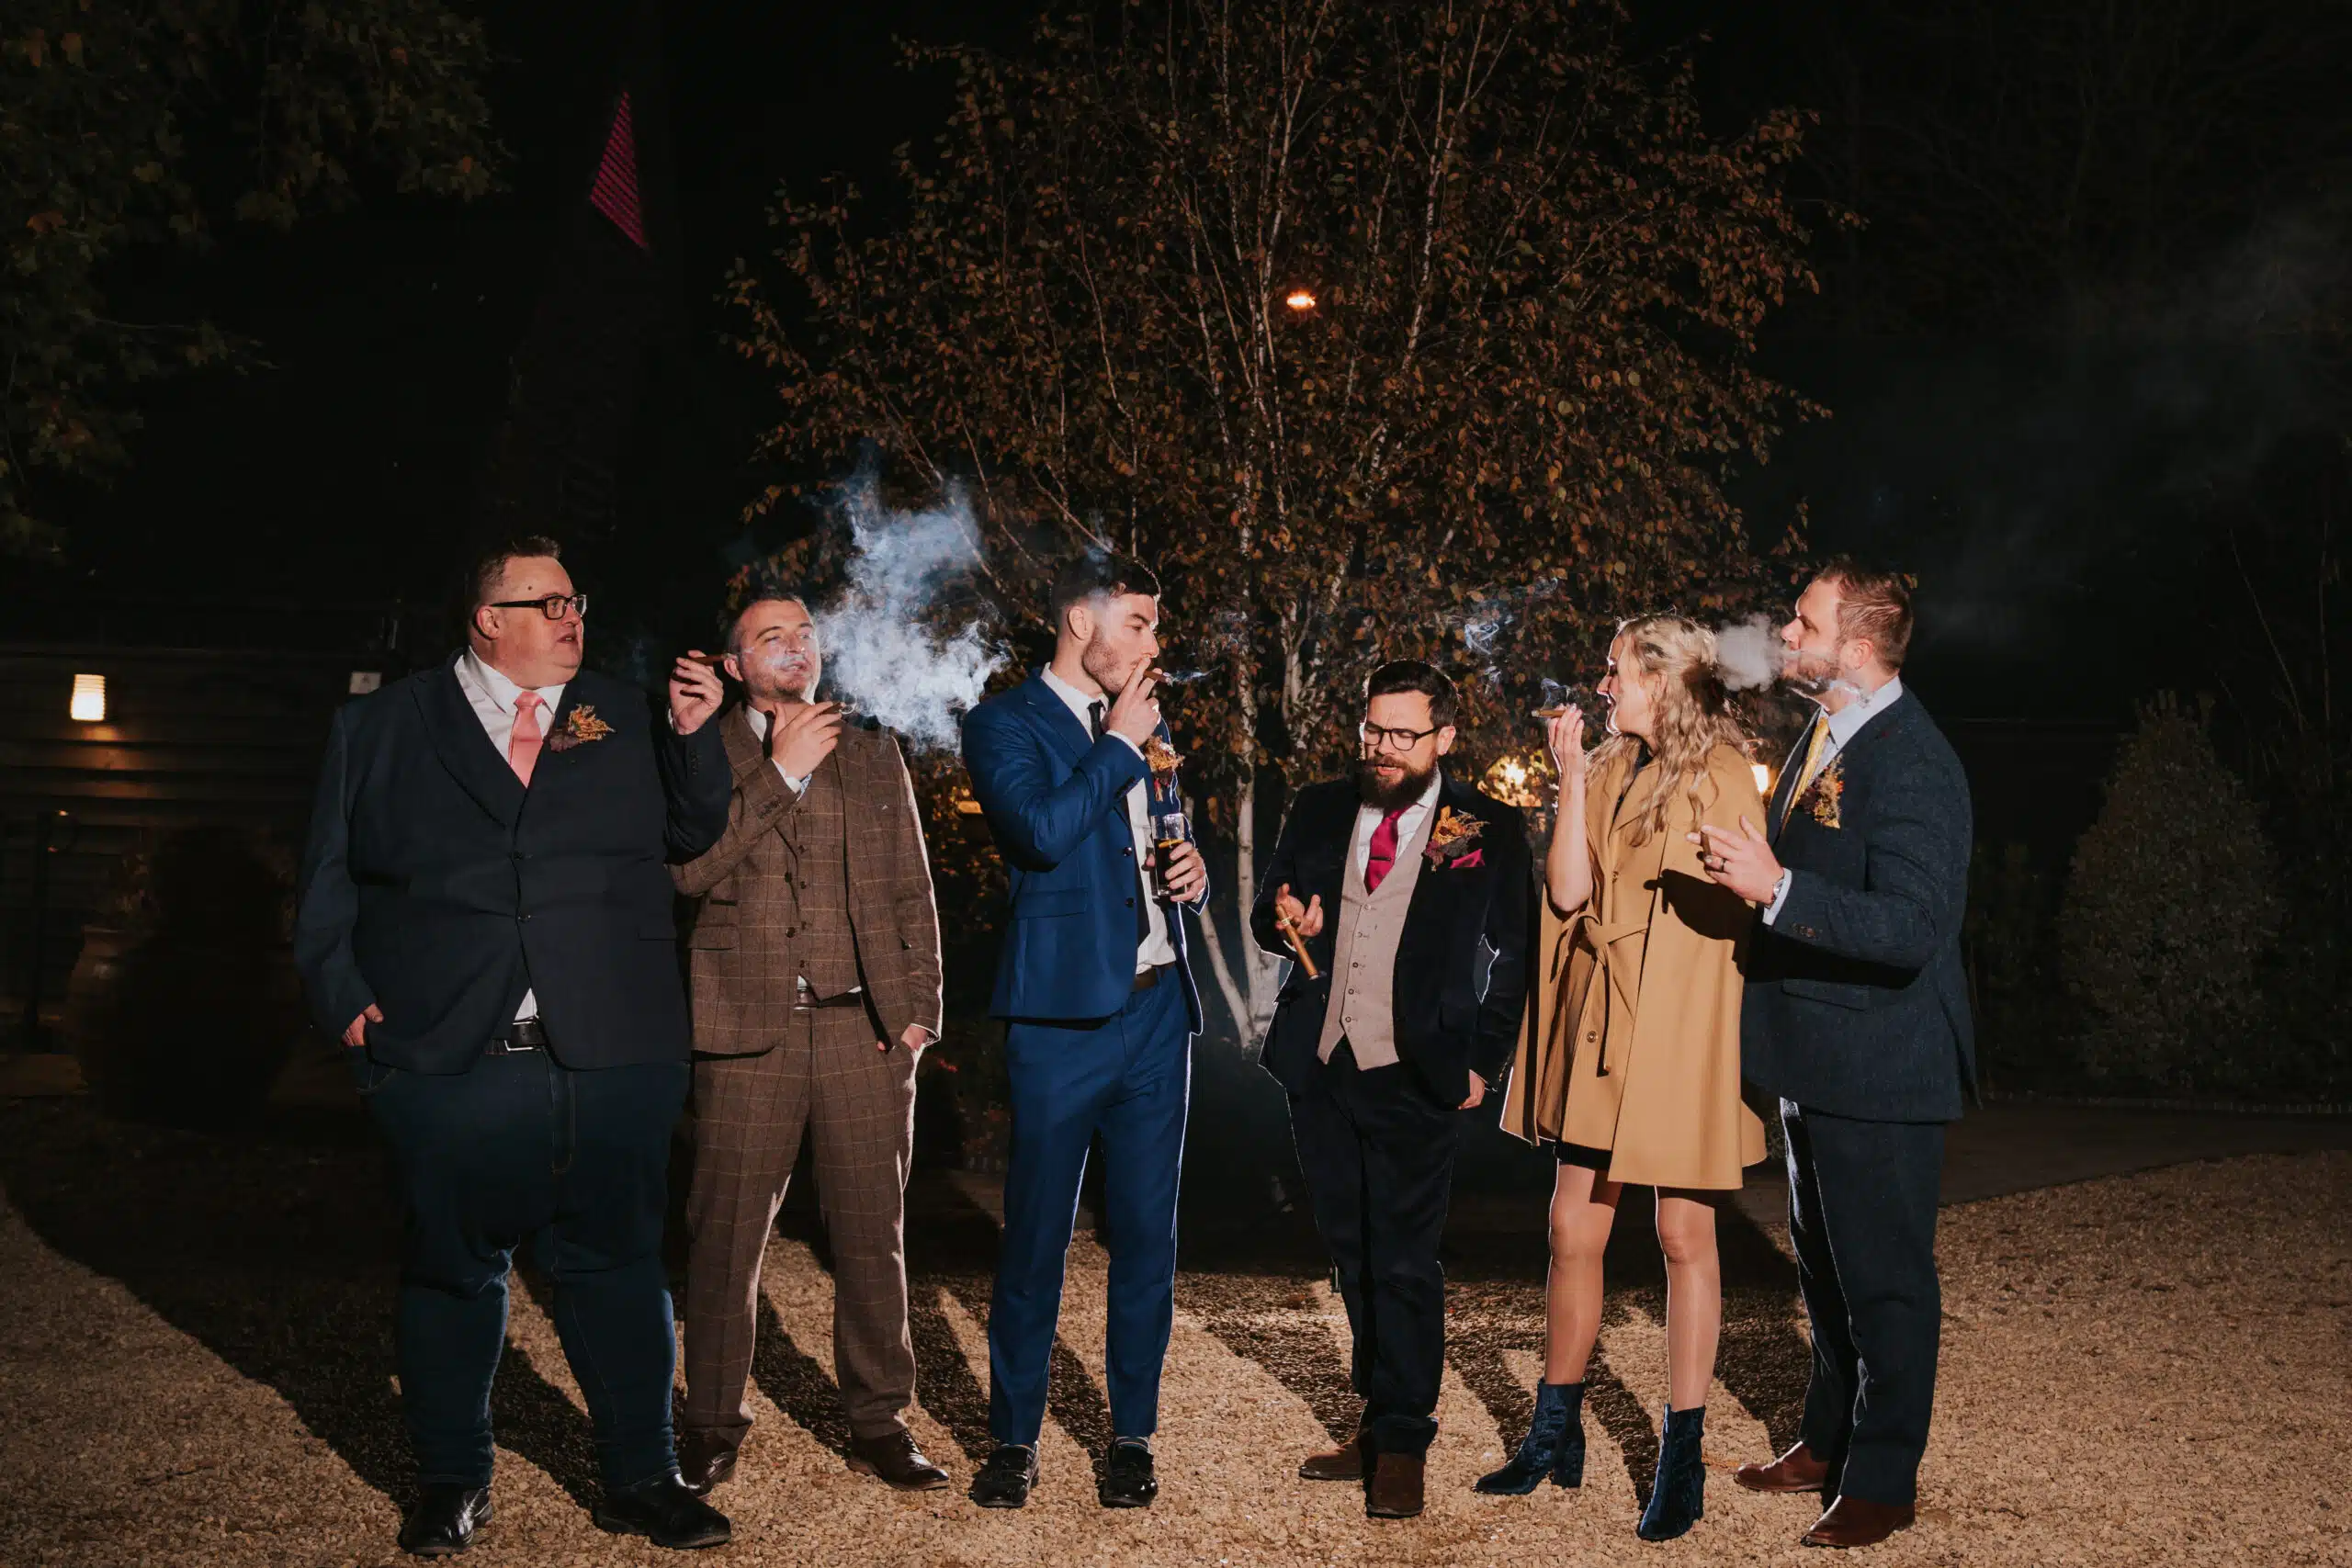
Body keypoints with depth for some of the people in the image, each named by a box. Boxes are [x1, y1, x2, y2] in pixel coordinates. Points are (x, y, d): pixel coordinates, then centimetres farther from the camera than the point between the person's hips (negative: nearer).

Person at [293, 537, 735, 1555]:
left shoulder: (624, 720, 12)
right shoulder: (383, 728, 8)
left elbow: (692, 837, 12)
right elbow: (329, 877, 9)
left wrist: (694, 737, -2)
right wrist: (344, 996, -1)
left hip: (611, 1056, 1)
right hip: (449, 1056, -1)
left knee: (616, 1264, 6)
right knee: (452, 1270, 9)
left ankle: (641, 1479, 19)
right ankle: (453, 1483, 26)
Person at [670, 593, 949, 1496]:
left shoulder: (874, 755, 16)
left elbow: (911, 891, 14)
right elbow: (690, 868, -8)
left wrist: (918, 1007, 4)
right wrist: (780, 774, -10)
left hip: (864, 1025, 2)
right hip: (746, 1026, -2)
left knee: (872, 1234, 5)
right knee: (726, 1235, 1)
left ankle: (878, 1423, 16)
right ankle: (713, 1427, 14)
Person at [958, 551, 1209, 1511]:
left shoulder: (1148, 729, 18)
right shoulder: (1006, 723, -2)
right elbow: (1041, 831, -19)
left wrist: (1194, 876, 6)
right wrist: (1118, 745, -10)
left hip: (1155, 1010, 6)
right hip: (1060, 1016, -5)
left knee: (1146, 1232, 8)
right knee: (1036, 1235, 1)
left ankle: (1132, 1436, 18)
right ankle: (1014, 1439, 13)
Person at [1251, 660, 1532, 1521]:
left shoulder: (1488, 830, -1)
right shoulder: (1319, 811, 9)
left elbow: (1514, 958, 1)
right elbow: (1266, 913, 15)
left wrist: (1483, 1060, -6)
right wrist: (1283, 921, -8)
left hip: (1417, 1077, -4)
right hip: (1321, 1068, 5)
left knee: (1403, 1263, -3)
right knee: (1355, 1258, 13)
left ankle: (1402, 1447, 7)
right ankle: (1379, 1421, 25)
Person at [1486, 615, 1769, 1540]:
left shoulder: (1722, 775, -6)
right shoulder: (1611, 773, 12)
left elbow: (1738, 910, -7)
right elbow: (1566, 890, 0)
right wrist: (1571, 774, -2)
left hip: (1681, 1033, -6)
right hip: (1598, 1024, 6)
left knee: (1685, 1234, 1)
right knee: (1574, 1229, 9)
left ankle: (1683, 1458, 10)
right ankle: (1556, 1437, 21)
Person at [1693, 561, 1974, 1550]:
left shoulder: (1912, 763, -21)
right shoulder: (1821, 737, 10)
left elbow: (1912, 929, -30)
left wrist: (1776, 888, -35)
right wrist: (1748, 869, 10)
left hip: (1879, 1068, -10)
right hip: (1813, 1059, 10)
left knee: (1884, 1279, 4)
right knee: (1824, 1263, 21)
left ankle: (1883, 1479, 17)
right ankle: (1829, 1439, 36)